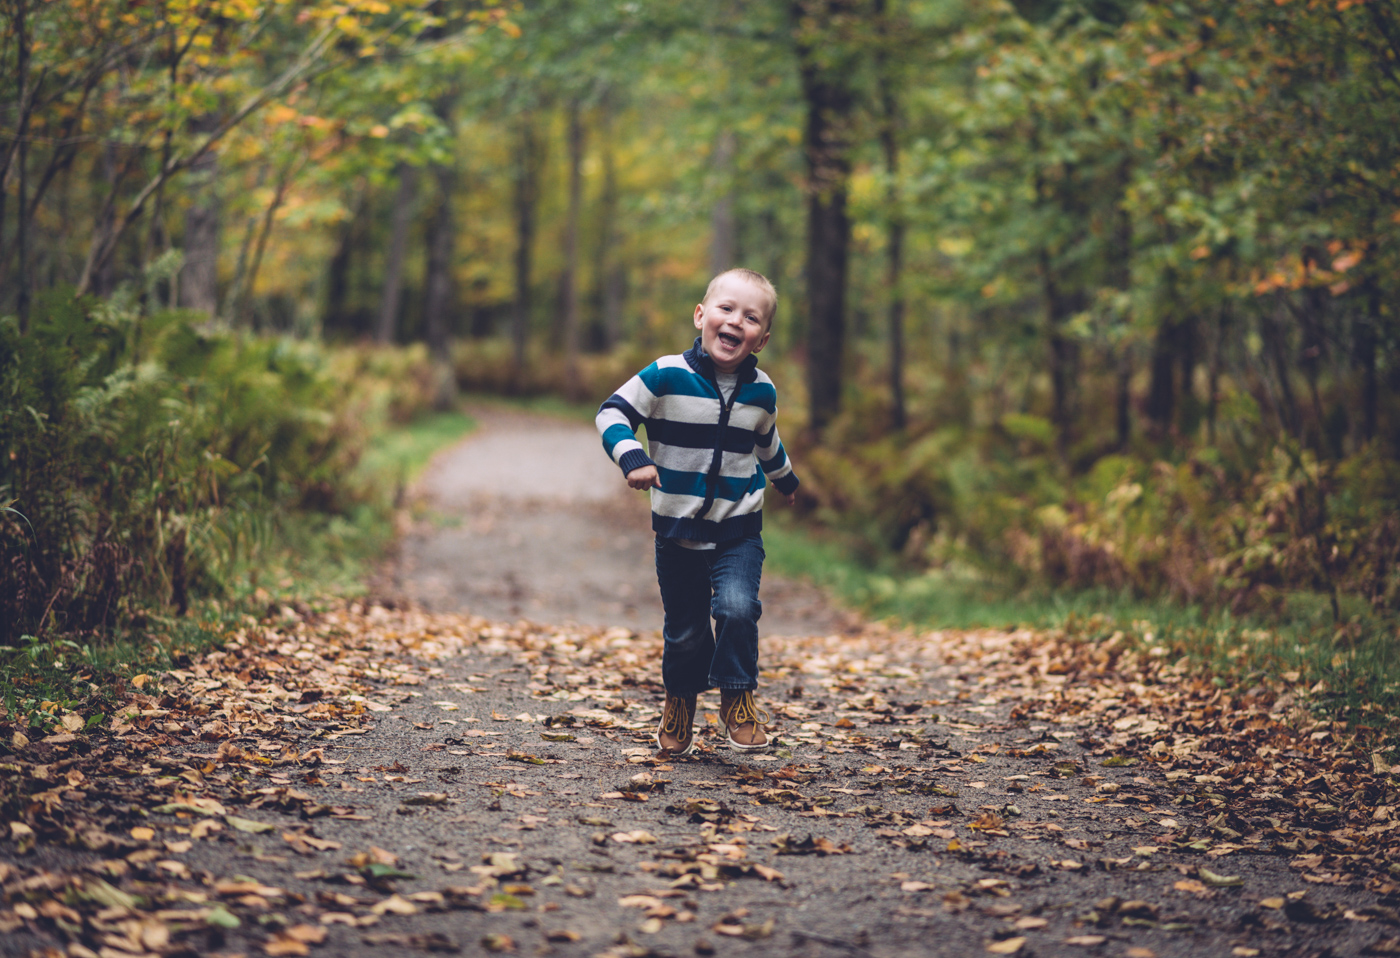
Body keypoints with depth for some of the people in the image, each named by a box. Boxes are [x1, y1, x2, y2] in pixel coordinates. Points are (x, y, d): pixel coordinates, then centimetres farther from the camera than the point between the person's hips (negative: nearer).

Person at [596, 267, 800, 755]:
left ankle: (738, 697, -2)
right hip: (677, 531, -1)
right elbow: (613, 412, -11)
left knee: (737, 606, -21)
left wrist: (786, 479, 39)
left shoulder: (762, 391, 0)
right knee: (684, 629, 9)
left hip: (739, 531, 1)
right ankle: (680, 698, 36)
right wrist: (633, 457, -29)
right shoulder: (666, 377, -12)